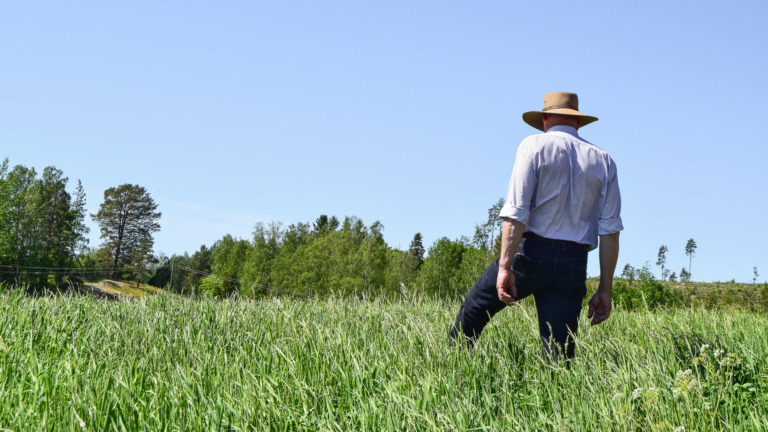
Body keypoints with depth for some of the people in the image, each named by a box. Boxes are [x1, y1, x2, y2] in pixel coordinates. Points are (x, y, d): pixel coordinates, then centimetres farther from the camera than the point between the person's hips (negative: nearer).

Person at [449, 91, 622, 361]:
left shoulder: (535, 145, 1)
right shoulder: (603, 162, 12)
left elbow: (516, 210, -11)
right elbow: (610, 230, 5)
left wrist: (505, 266, -15)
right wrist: (605, 289, 7)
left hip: (531, 252, -3)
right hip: (573, 265, 3)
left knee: (475, 308, 20)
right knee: (559, 355, 4)